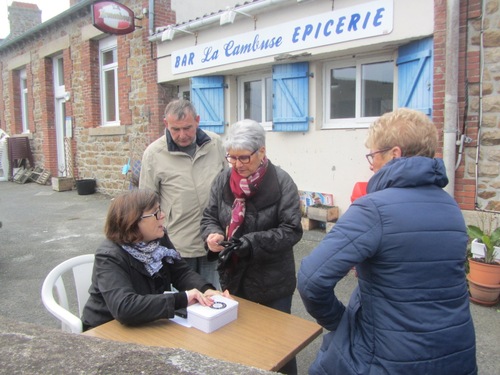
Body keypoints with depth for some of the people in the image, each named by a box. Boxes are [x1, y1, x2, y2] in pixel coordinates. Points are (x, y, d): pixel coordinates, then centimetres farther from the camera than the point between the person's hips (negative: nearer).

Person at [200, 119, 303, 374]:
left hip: (272, 282, -4)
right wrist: (212, 235, -18)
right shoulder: (223, 180, -1)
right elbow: (209, 216, 5)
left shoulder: (281, 182, -16)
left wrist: (250, 243, -28)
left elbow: (291, 230, -18)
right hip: (233, 277, 5)